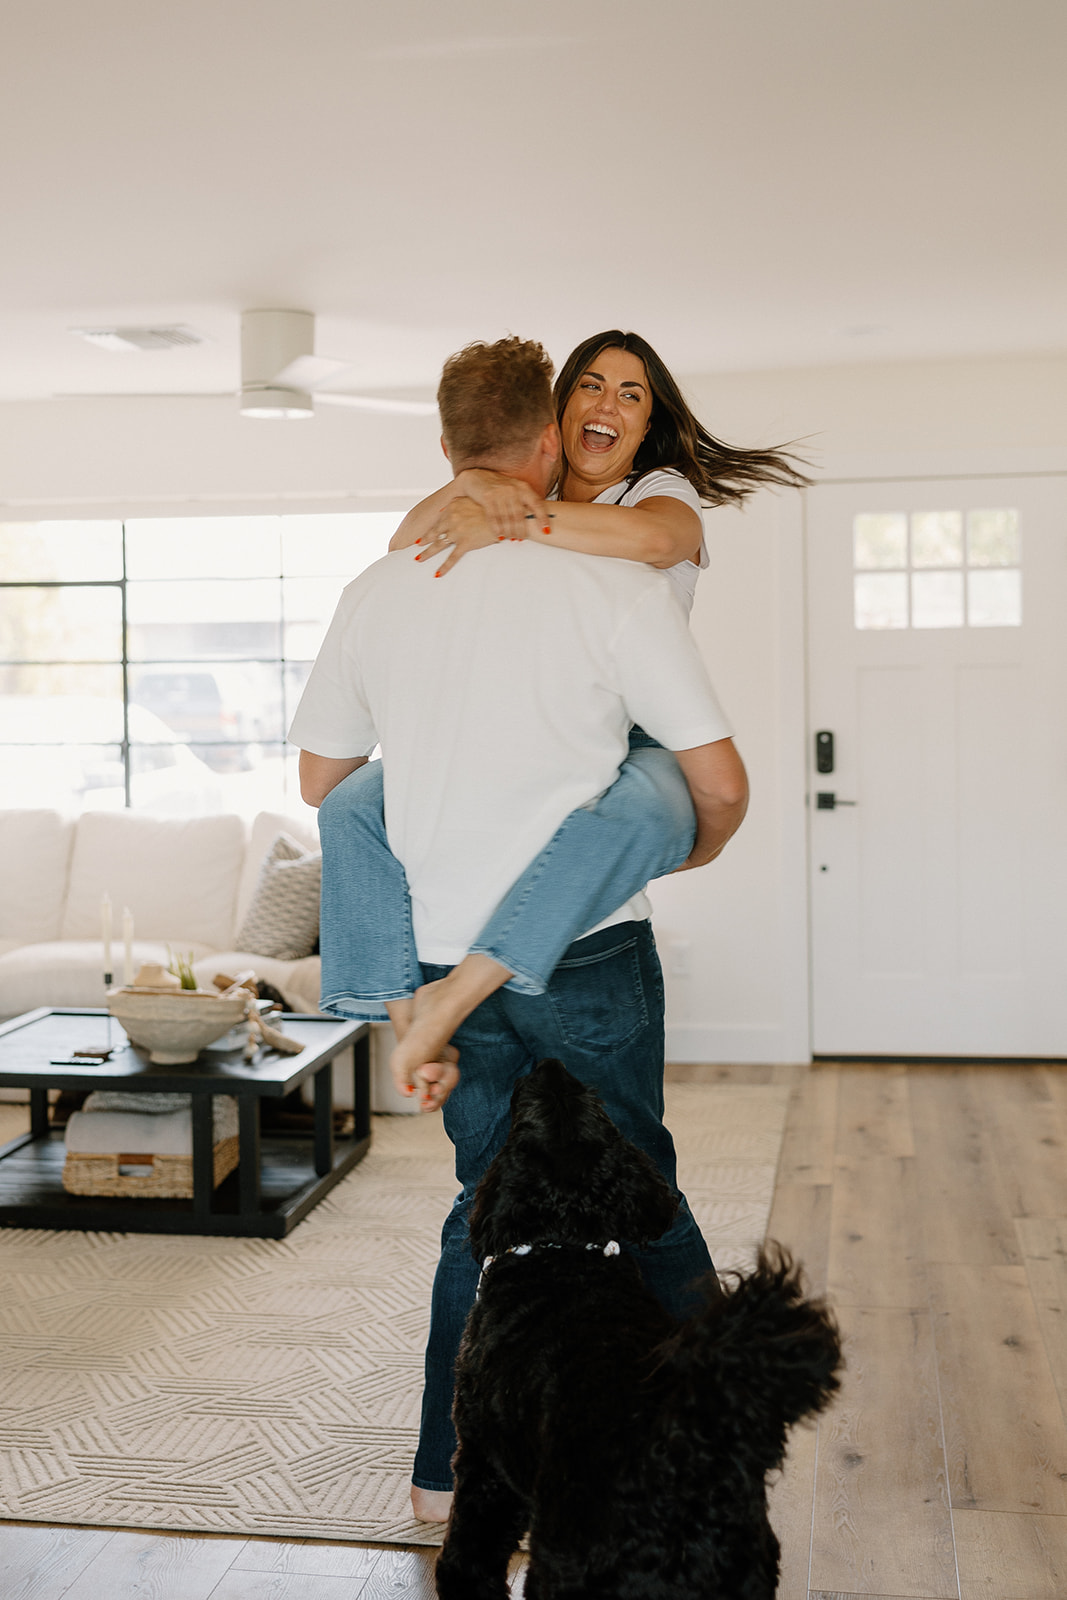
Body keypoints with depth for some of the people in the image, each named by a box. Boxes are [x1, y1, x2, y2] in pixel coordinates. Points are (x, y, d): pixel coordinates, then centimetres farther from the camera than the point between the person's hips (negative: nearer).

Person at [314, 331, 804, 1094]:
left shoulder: (664, 491, 4)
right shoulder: (527, 501, 18)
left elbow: (652, 536, -24)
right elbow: (406, 551, 3)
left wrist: (512, 522, -26)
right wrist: (469, 485, -16)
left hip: (634, 749, -5)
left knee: (638, 811, -42)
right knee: (352, 804, -10)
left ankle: (453, 997, -43)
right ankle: (403, 1010, -15)